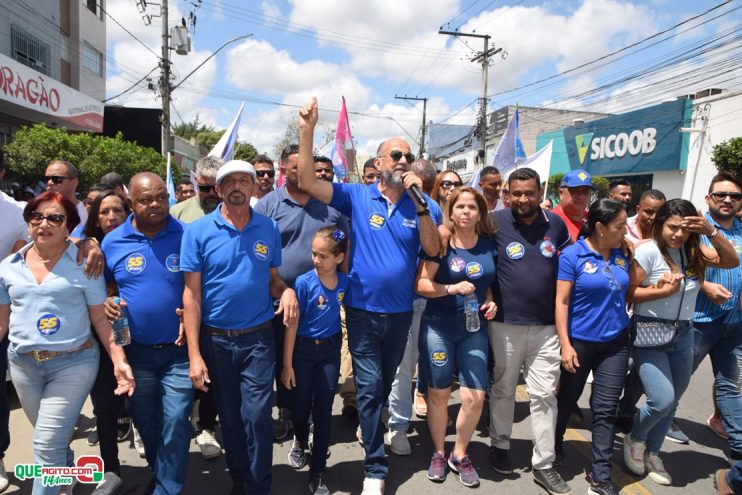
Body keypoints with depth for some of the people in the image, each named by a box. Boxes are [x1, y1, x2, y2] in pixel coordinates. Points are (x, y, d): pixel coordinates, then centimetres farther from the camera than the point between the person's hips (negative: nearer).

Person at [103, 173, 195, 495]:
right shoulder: (112, 242, -1)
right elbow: (106, 288, 12)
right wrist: (106, 303, -10)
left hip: (178, 349, -3)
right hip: (136, 350, 3)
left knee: (175, 423, -3)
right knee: (145, 422, 20)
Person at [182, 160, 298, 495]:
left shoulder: (269, 229, -1)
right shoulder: (198, 231, -7)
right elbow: (191, 294, -7)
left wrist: (286, 291, -17)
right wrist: (194, 354, -10)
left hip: (258, 338, 0)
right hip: (215, 340, 0)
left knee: (258, 417, 0)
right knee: (229, 418, 16)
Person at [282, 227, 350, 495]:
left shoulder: (344, 283, -8)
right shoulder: (304, 282, -16)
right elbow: (292, 324, -12)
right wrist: (287, 364, -10)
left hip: (330, 350, 2)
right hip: (303, 349, -1)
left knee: (323, 412, 7)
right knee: (300, 406, 14)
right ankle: (300, 440, 49)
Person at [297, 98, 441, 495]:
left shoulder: (421, 205, -1)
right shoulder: (357, 197, -6)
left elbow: (433, 250, -13)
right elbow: (308, 182, -14)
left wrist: (420, 201, -21)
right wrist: (307, 131, -24)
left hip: (400, 312, 3)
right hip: (363, 310, -3)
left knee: (386, 385, 21)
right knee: (369, 387, -1)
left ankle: (370, 428, 49)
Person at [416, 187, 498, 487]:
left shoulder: (489, 244, 4)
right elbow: (420, 285, -11)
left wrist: (491, 302, -3)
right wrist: (452, 288, -25)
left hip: (474, 330, 3)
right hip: (438, 328, -2)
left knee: (474, 397, -2)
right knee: (438, 393, 8)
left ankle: (459, 455, 23)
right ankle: (438, 453, 30)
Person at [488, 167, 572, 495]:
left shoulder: (556, 223, 4)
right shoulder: (496, 222, -6)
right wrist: (489, 297, -9)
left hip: (547, 326, 2)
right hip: (505, 324, -2)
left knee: (545, 394, 5)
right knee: (503, 389, 13)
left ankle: (544, 465, 17)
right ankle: (500, 446, 33)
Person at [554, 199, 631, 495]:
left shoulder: (622, 256, 4)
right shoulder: (572, 255, -12)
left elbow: (626, 293, 17)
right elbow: (561, 302, -13)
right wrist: (565, 345, -16)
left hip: (616, 342, 4)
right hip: (580, 342, -4)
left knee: (606, 409, 4)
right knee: (568, 399, 15)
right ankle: (554, 445, 42)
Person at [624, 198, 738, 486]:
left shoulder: (693, 250, 4)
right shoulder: (648, 251, -13)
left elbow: (732, 261, -5)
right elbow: (628, 292, -13)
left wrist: (711, 232, -15)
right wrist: (663, 291, -22)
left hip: (683, 335, 6)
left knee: (671, 402, 14)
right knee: (662, 400, -15)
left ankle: (651, 452, 34)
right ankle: (635, 439, 16)